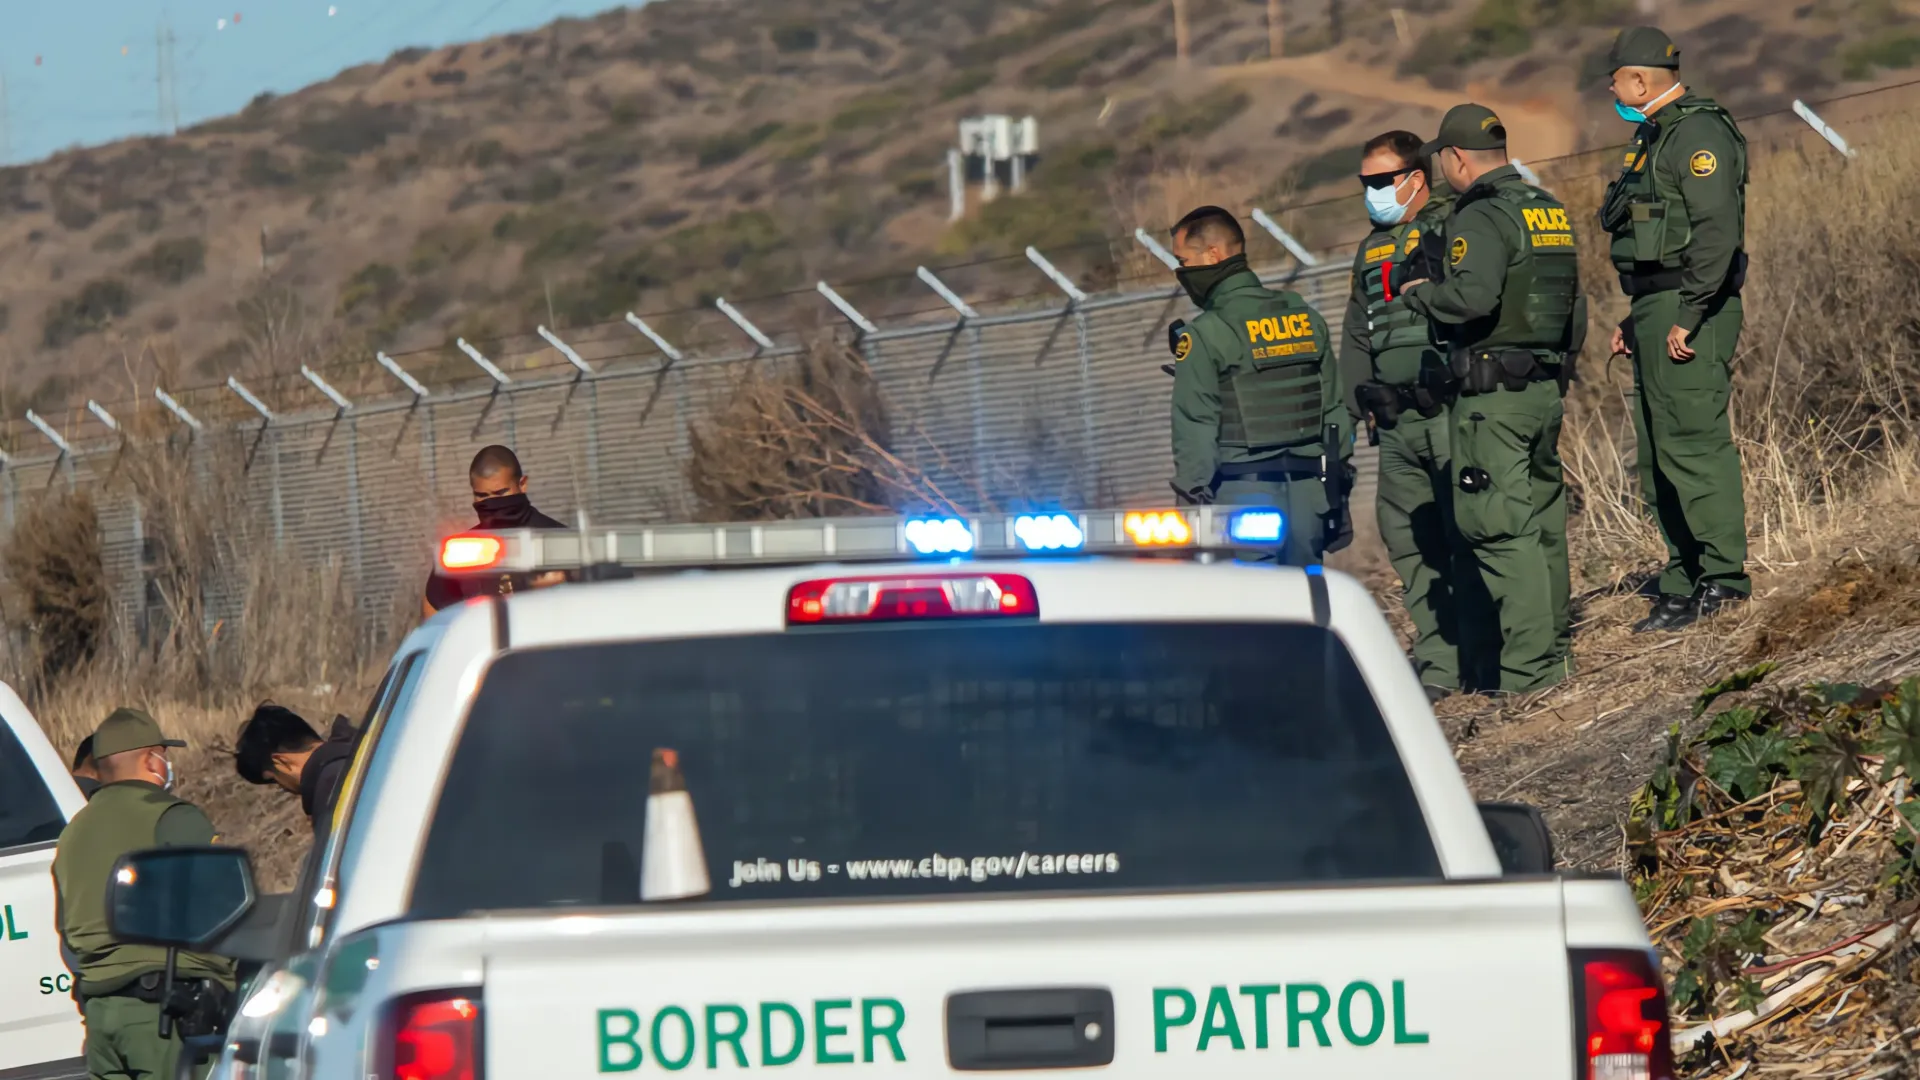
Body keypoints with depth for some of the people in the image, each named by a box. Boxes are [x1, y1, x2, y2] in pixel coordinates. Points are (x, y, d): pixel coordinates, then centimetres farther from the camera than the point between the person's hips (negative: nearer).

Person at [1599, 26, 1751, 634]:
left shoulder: (1698, 134, -12)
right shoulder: (1656, 138, 20)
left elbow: (1716, 231, -21)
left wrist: (1689, 315, -24)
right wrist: (1637, 319, 21)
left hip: (1690, 316, -11)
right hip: (1659, 312, 11)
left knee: (1691, 441, -13)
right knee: (1659, 455, 11)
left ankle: (1723, 578, -13)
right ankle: (1685, 584, 14)